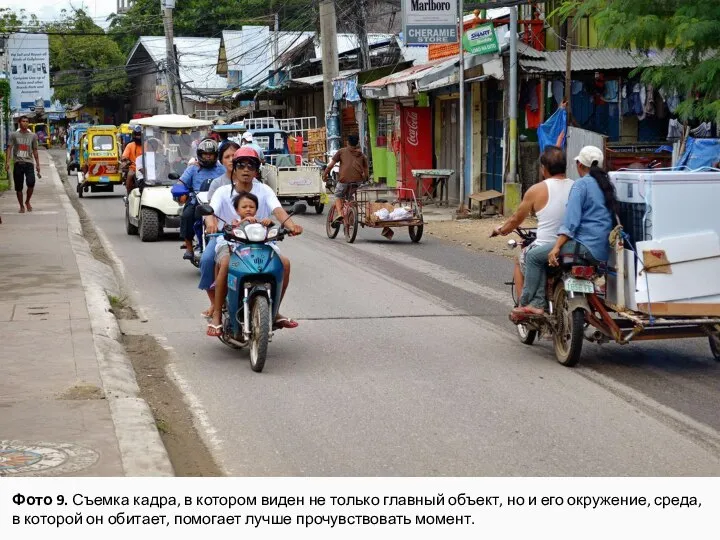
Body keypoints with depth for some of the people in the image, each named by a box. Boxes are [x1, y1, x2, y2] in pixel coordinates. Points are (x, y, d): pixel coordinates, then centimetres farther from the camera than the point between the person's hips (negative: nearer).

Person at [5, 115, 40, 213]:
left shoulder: (33, 136, 8)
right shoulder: (14, 135, 3)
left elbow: (35, 150, 14)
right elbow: (9, 148, 0)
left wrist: (37, 164, 11)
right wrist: (7, 162, -11)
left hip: (29, 163, 0)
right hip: (18, 163, 0)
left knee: (31, 183, -18)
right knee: (18, 187, 2)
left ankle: (27, 202, 6)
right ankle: (21, 206, 17)